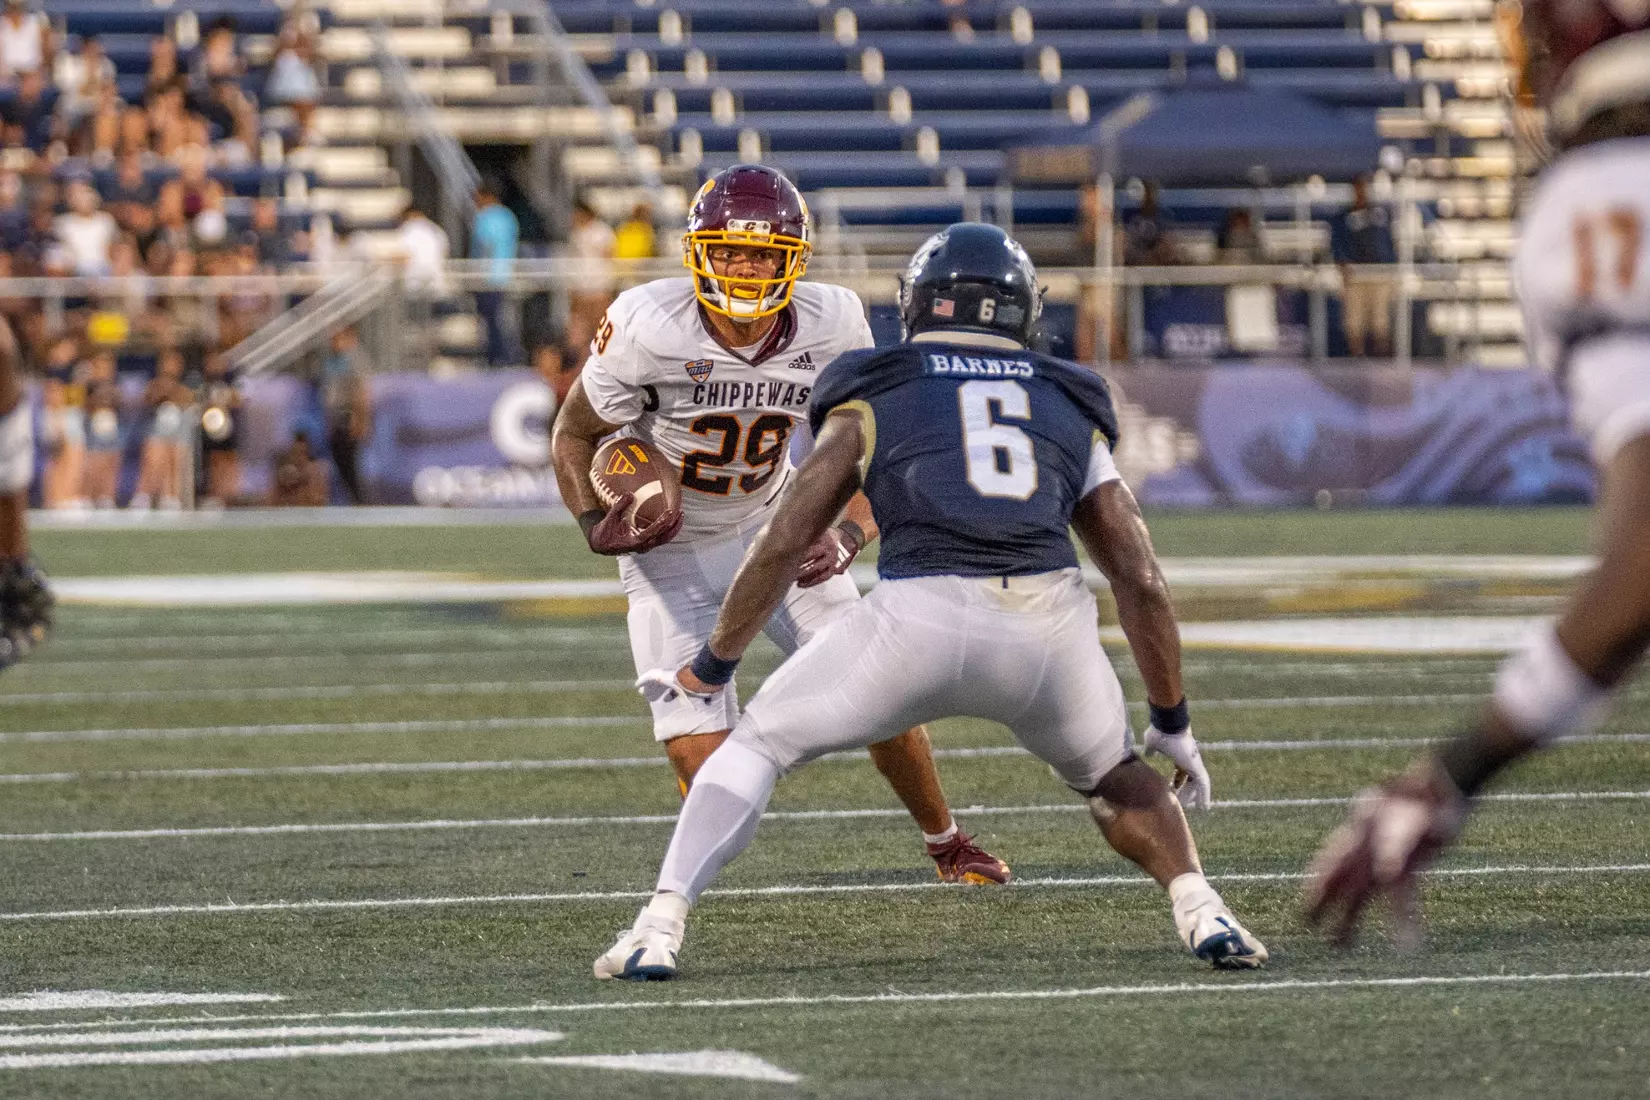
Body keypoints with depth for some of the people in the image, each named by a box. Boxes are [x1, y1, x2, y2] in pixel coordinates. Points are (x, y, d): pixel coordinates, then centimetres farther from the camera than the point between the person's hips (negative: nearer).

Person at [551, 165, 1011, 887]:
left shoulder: (832, 330, -19)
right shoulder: (649, 329, -27)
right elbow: (574, 434, -10)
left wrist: (846, 538, -27)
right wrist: (596, 524, -28)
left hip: (774, 526, 3)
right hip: (671, 548, -3)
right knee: (702, 760, -13)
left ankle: (946, 843, 33)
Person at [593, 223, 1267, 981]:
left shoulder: (873, 398, 21)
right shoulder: (1071, 409, 27)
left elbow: (784, 543, 16)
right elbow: (1141, 580, 23)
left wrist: (714, 666, 28)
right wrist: (1173, 724, 32)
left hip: (921, 613, -2)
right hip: (1048, 622, 2)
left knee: (760, 744, 17)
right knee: (1110, 774, 31)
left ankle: (659, 930, 4)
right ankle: (1202, 913, 10)